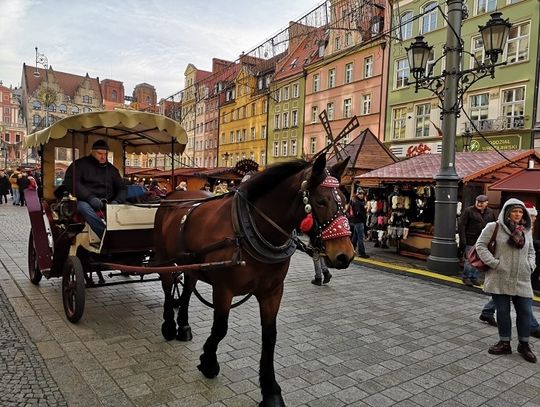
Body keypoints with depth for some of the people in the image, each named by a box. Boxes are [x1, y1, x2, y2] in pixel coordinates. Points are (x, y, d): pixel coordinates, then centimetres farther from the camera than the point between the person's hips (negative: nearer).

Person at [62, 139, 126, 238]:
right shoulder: (80, 164, 7)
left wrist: (117, 201, -3)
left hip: (107, 204, 4)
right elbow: (71, 182, -6)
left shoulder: (111, 169, 20)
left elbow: (122, 188, 20)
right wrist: (90, 198, -20)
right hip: (85, 201, -4)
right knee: (84, 207, -39)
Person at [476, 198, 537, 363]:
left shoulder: (526, 230, 10)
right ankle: (505, 343, 21)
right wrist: (494, 263, -14)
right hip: (500, 279, -4)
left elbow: (531, 251, 22)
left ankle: (524, 345, 23)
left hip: (522, 280, 4)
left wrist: (530, 265, 5)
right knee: (503, 311, 6)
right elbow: (480, 245, -7)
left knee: (525, 312, 6)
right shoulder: (494, 227, -6)